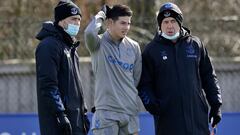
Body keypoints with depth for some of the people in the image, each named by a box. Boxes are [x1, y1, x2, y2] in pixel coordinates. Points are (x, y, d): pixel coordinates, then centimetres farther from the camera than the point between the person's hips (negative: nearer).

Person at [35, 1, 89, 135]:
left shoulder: (71, 46, 19)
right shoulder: (49, 45, -11)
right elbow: (48, 85, -18)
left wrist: (83, 112, 21)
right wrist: (60, 114, -22)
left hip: (75, 115, 10)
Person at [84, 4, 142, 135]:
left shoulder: (134, 47, 9)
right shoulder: (99, 43, -4)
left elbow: (137, 79, 15)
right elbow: (89, 33, -27)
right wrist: (101, 15, -10)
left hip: (130, 112, 5)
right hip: (106, 112, -5)